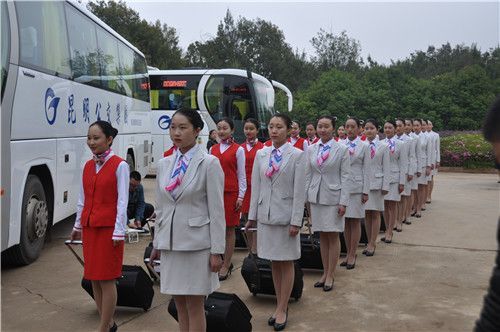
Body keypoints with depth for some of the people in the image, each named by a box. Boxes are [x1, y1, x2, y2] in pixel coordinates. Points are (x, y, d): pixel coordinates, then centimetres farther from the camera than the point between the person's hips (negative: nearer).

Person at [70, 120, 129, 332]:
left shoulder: (119, 165, -9)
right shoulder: (88, 166, 10)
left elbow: (122, 201, -11)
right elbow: (82, 198, 16)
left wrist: (119, 232, -13)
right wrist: (78, 225, 18)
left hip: (108, 227, -7)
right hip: (89, 227, 7)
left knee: (106, 279, -1)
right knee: (93, 278, 11)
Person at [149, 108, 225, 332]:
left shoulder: (209, 163, -8)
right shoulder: (164, 164, 8)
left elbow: (216, 210, -9)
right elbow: (160, 207, 13)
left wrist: (217, 251, -11)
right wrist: (157, 243, 13)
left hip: (196, 244, -5)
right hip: (170, 243, 5)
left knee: (194, 305, 4)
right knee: (180, 305, 13)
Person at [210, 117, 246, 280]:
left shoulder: (238, 150, -1)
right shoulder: (213, 149, 11)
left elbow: (241, 175, -1)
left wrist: (240, 196, -6)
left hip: (231, 192, -4)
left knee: (229, 229, 2)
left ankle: (226, 266, 9)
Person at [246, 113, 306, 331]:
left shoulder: (296, 155, -5)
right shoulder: (261, 154, 6)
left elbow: (299, 191, -9)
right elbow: (256, 186, 8)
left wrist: (296, 221, -13)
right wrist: (252, 215, 6)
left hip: (285, 215, -4)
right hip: (265, 214, 4)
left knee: (286, 264, 6)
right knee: (274, 263, 12)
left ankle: (282, 309, 16)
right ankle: (280, 305, 25)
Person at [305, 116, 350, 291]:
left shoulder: (341, 149, -4)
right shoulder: (311, 149, 6)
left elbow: (345, 176, -6)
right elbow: (307, 175, 10)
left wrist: (343, 202, -11)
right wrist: (305, 197, 5)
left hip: (333, 197, -3)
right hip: (316, 197, 4)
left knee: (333, 236, 3)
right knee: (322, 236, 10)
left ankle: (331, 275, 13)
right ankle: (325, 272, 21)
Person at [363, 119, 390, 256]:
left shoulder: (383, 147, 2)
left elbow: (386, 168, 0)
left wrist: (385, 186, -6)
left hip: (376, 183, -1)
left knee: (375, 214, 2)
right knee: (366, 214, 7)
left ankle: (372, 244, 8)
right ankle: (370, 242, 16)